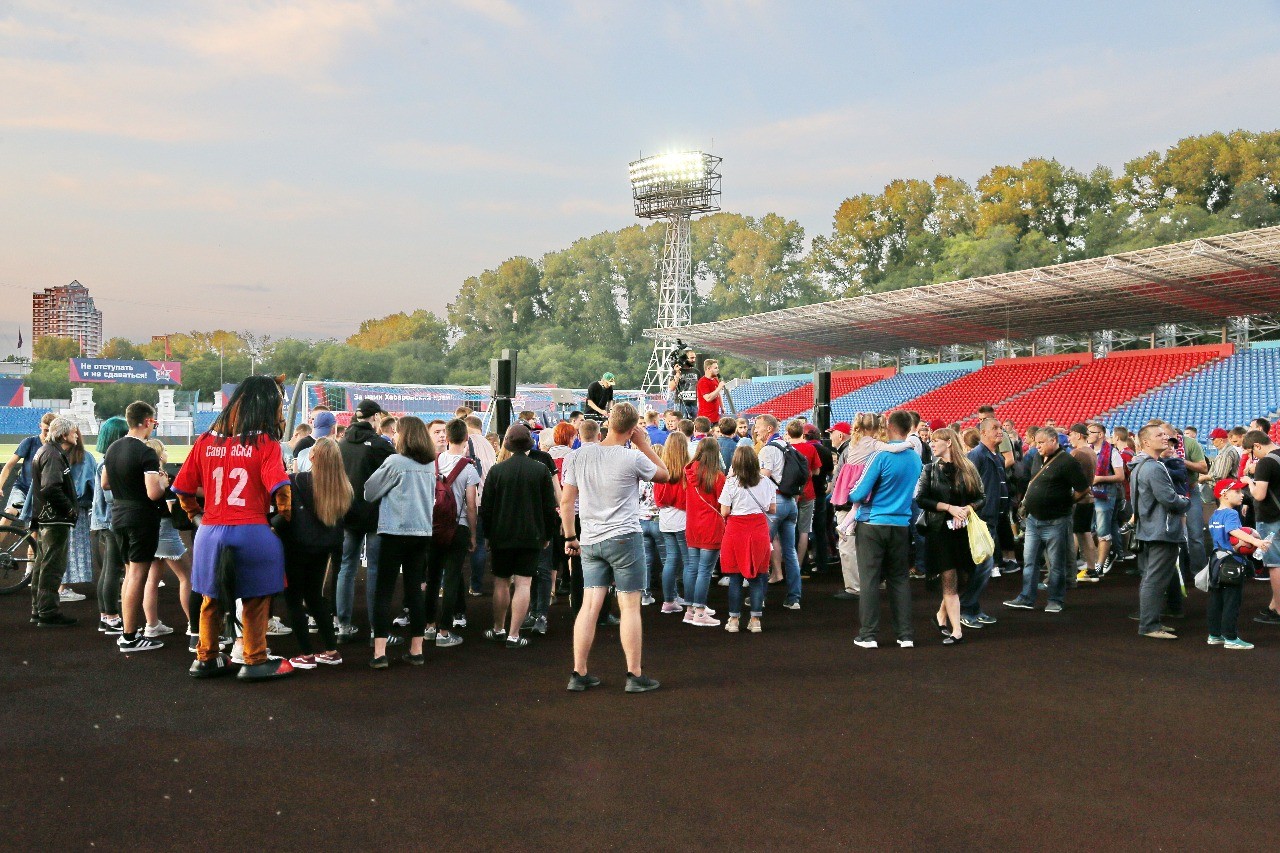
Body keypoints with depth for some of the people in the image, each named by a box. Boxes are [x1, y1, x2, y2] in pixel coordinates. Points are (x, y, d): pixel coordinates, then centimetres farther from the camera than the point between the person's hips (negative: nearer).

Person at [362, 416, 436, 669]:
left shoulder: (395, 462, -10)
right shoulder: (430, 465, 8)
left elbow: (370, 492, 0)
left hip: (396, 531, -5)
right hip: (423, 531, 5)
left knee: (384, 591, -1)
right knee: (416, 589, 11)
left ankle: (379, 653, -5)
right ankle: (416, 650, 14)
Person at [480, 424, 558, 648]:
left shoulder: (497, 470, -3)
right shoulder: (541, 470, -4)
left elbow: (486, 508, 0)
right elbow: (550, 507, 0)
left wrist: (488, 534, 12)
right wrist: (548, 535, 10)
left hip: (501, 536, 1)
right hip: (532, 536, -1)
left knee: (501, 582, 13)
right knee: (523, 583, 0)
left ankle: (498, 629, 25)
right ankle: (513, 635, -2)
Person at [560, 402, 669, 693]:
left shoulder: (580, 455, 1)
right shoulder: (633, 458, -10)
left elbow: (566, 500, 4)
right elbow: (664, 475, 8)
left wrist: (570, 537, 13)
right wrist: (644, 444, 7)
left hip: (590, 541, 4)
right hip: (624, 538, -4)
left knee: (589, 606, 7)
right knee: (630, 606, 3)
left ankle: (579, 673, 10)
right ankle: (634, 675, 8)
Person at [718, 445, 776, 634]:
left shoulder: (731, 483, -9)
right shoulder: (765, 482, 0)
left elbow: (724, 512, -7)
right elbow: (772, 509, 6)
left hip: (736, 530, -2)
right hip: (759, 529, 2)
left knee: (735, 578, 6)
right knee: (757, 577, 8)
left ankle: (733, 619, 10)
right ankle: (755, 620, 10)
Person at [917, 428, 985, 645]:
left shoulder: (968, 469, 4)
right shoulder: (930, 470, 2)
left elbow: (982, 497, 7)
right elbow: (920, 499, -5)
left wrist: (968, 508, -13)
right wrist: (950, 508, -14)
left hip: (964, 530, 2)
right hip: (940, 530, -2)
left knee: (962, 578, 6)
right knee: (949, 579, -6)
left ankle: (942, 614, 31)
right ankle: (956, 630, -5)